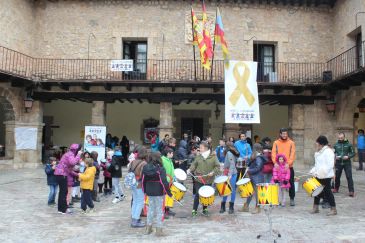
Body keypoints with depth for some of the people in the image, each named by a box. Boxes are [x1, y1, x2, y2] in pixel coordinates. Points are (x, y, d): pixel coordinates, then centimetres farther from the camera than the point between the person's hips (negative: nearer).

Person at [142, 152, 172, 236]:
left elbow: (143, 180, 2)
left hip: (149, 191, 5)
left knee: (151, 208, 19)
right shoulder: (160, 169, -16)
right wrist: (168, 192, -10)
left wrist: (145, 190, 14)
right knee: (159, 210, 6)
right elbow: (163, 182, -19)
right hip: (159, 192, -5)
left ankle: (148, 228, 29)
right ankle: (158, 230, 10)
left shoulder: (145, 168, -2)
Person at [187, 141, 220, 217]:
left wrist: (213, 172, -19)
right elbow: (194, 165, 7)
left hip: (208, 180, 0)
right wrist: (190, 170, -11)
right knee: (198, 195, 0)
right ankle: (194, 210, 12)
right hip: (199, 179, 1)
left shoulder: (213, 157, -4)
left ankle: (205, 209, 29)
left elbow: (217, 167, -5)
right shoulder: (198, 157, 3)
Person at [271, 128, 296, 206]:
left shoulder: (291, 143, 3)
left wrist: (288, 163, -21)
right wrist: (275, 162, -20)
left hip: (289, 167, 0)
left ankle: (292, 199, 17)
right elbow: (273, 153, -4)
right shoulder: (276, 143, 5)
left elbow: (292, 154, -6)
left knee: (291, 183, 5)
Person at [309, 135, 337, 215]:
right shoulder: (319, 152, 13)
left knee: (327, 192, -1)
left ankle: (333, 209, 11)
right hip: (318, 176, 9)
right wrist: (314, 171, 9)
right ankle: (316, 208, 24)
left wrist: (322, 173, -26)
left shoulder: (328, 151, -16)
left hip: (326, 176, -9)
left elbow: (330, 165, -22)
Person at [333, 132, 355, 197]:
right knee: (337, 176, 10)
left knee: (349, 177, -6)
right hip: (338, 163, 2)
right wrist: (335, 156, -12)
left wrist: (348, 156, -17)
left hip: (347, 163, -2)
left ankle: (351, 191, -2)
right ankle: (336, 188, 28)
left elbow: (353, 153, 1)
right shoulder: (336, 145, 3)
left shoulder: (349, 144, -1)